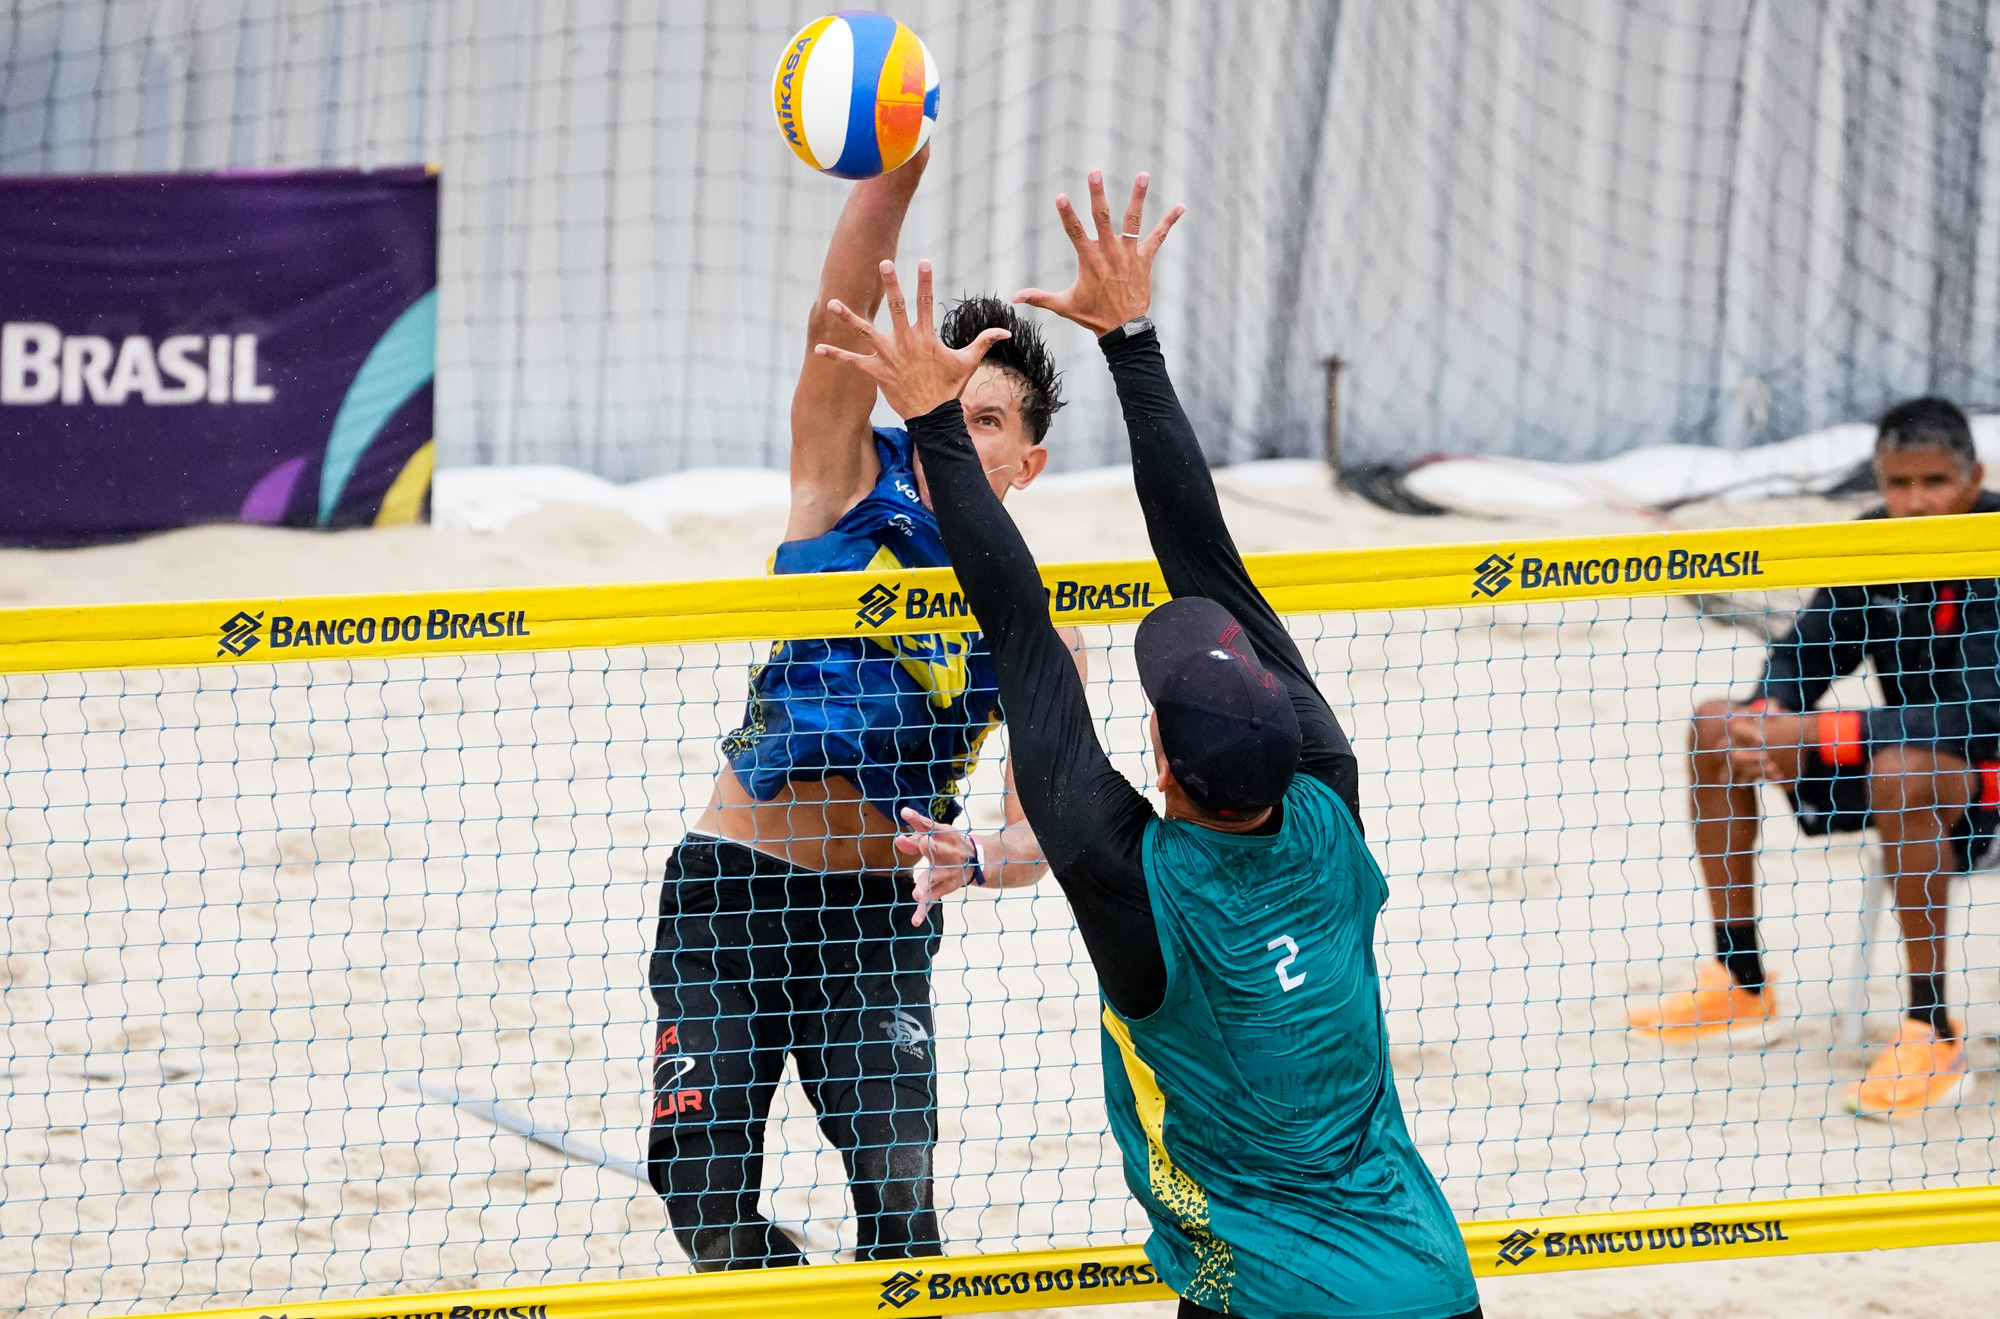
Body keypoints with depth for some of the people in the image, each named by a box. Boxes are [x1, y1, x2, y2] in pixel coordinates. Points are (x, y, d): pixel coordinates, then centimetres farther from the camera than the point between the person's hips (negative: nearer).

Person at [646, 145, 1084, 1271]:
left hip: (874, 913, -1)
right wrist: (900, 165, -34)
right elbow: (841, 318, -17)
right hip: (727, 884, 1)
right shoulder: (854, 481, -2)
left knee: (899, 1205, -15)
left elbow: (1044, 829, -9)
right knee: (701, 1185, -8)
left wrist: (976, 859, -34)